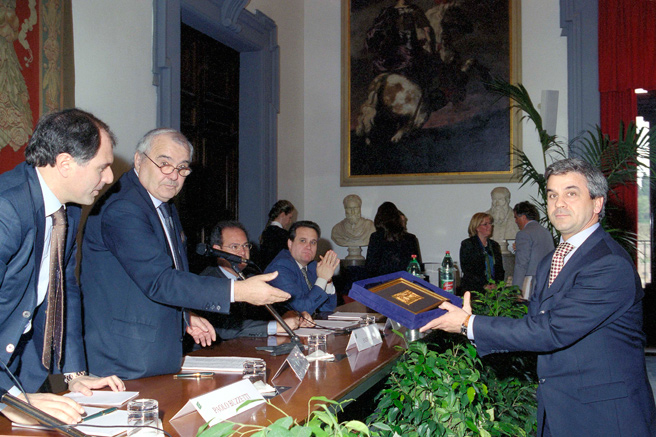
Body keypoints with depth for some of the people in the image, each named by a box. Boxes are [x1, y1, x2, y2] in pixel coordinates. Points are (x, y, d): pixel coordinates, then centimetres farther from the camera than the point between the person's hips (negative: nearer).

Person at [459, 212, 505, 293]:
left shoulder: (494, 245, 20)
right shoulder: (467, 244, 3)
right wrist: (484, 285, -13)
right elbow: (467, 270, -5)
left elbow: (500, 269, 19)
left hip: (494, 289, 4)